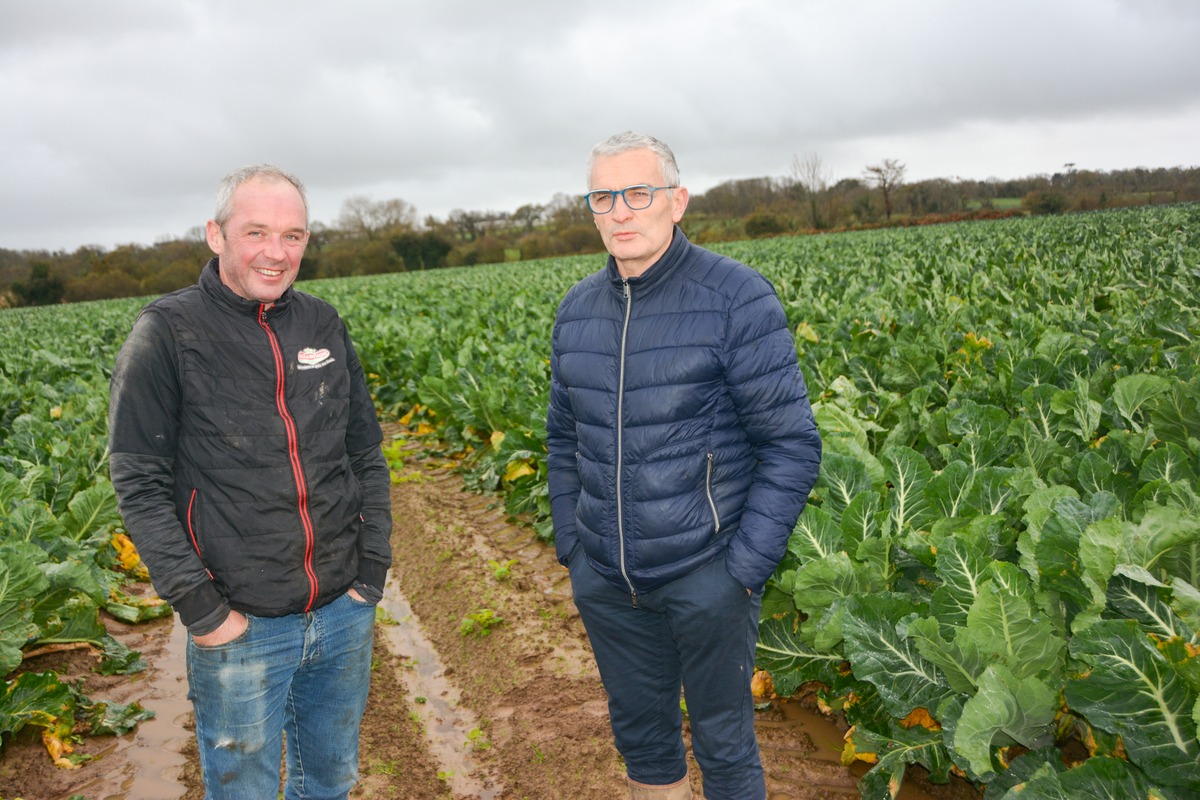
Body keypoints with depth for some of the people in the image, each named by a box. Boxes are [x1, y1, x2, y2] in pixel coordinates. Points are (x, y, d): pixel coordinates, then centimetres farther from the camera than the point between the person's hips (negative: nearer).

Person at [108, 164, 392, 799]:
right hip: (241, 627, -4)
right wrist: (199, 608, -13)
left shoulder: (324, 325, 5)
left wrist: (372, 572, 3)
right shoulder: (168, 331, -9)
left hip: (344, 614, 4)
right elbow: (139, 481, -10)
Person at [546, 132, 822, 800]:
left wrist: (746, 566, -15)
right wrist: (569, 544, 8)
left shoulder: (738, 298, -13)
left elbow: (792, 443, -12)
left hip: (706, 577, -4)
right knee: (639, 733, 21)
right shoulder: (576, 310, 4)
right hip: (604, 580, 5)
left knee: (724, 745, 13)